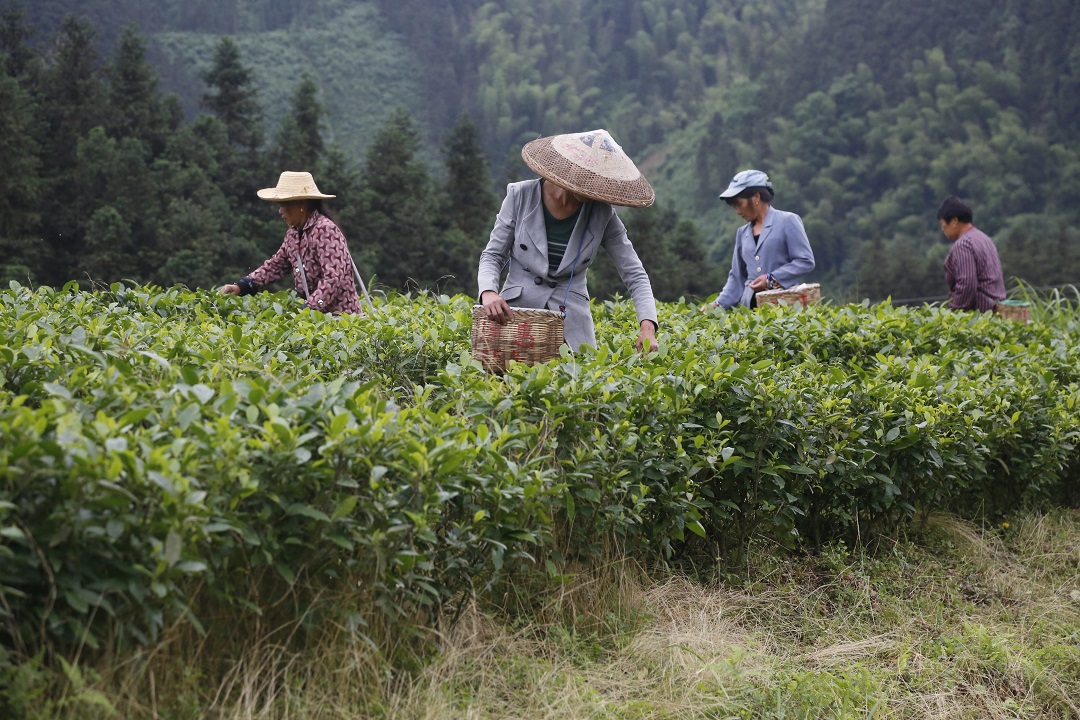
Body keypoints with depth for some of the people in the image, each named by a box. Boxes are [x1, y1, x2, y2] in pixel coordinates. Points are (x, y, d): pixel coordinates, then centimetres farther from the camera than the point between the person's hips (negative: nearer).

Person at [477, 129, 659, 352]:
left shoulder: (602, 214, -6)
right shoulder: (521, 195, -7)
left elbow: (635, 274, -5)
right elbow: (492, 255, 0)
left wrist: (648, 325, -22)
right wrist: (488, 292, -22)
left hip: (571, 319, 1)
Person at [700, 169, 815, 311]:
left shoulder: (788, 221, 2)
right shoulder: (742, 233, 18)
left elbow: (806, 261, -4)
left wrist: (772, 279, -13)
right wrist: (719, 304, 7)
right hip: (750, 309, 4)